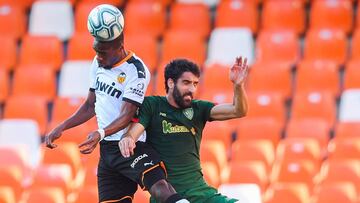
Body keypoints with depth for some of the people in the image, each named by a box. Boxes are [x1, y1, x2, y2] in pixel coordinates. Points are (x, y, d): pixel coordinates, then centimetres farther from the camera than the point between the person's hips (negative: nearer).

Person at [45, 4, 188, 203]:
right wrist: (61, 128, 15)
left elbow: (126, 115, -21)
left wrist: (100, 134, -36)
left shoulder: (135, 71, -14)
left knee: (159, 187, -30)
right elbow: (91, 106, 22)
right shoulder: (98, 64, 11)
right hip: (107, 149, 8)